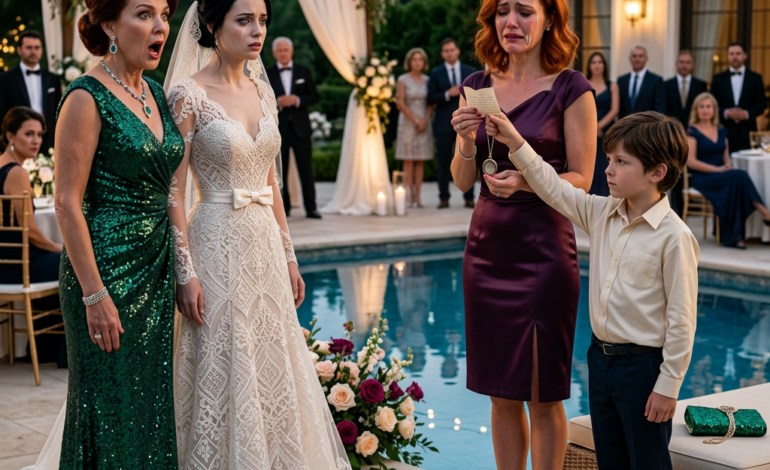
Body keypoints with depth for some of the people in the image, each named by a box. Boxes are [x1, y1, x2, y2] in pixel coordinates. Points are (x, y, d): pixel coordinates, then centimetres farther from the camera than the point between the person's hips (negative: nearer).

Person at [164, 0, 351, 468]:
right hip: (219, 247, -6)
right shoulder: (189, 95, -11)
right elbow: (173, 192, -12)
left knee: (274, 371, 13)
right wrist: (186, 272, -16)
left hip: (266, 245, 6)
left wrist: (289, 256, 12)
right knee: (225, 373, 3)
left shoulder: (262, 91, 8)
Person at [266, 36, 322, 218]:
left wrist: (297, 100, -13)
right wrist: (277, 102, -18)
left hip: (300, 127, 1)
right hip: (278, 128, 0)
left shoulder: (304, 71, 7)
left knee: (306, 169, 0)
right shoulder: (267, 74, 4)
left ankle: (311, 208, 3)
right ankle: (283, 207, 9)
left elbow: (314, 96, 4)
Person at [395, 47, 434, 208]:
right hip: (408, 122, -3)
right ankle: (411, 196, -4)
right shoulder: (403, 80, -2)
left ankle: (418, 196, 4)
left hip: (424, 122, 3)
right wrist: (415, 120, -8)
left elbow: (431, 104, 8)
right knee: (409, 160, -4)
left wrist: (425, 120, -7)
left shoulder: (427, 80, 8)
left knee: (421, 161, 2)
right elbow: (400, 103, -6)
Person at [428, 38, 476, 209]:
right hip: (444, 123, 0)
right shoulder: (436, 73, 5)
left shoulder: (470, 71, 9)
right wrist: (447, 95, -16)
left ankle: (469, 198, 4)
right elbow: (430, 98, -1)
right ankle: (444, 198, 6)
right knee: (443, 161, 1)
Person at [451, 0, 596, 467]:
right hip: (488, 248, 5)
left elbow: (581, 179, -5)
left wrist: (526, 181, -22)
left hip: (544, 249, -4)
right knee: (502, 394, 12)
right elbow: (463, 180, 8)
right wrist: (467, 139, -11)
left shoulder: (570, 88, -5)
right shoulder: (478, 86, 9)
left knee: (543, 395, 4)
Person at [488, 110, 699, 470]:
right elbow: (553, 188, 12)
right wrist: (514, 141, 3)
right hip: (601, 356, 7)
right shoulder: (602, 214, 3)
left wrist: (668, 385, -15)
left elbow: (681, 318, -17)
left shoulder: (673, 236, -18)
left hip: (643, 363, -7)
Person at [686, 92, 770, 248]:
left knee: (736, 180, -32)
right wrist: (717, 169, -16)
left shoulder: (721, 130, 18)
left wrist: (727, 166, -5)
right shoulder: (692, 131, 0)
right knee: (739, 176, -31)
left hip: (721, 176, 5)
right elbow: (691, 161, -8)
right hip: (702, 178, -5)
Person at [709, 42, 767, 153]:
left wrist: (747, 114, -11)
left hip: (747, 132, 0)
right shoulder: (718, 79, 10)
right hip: (724, 130, 0)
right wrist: (726, 113, -10)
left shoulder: (755, 78, 8)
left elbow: (762, 104, 7)